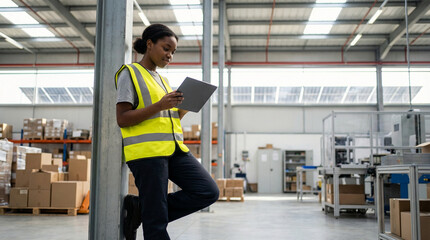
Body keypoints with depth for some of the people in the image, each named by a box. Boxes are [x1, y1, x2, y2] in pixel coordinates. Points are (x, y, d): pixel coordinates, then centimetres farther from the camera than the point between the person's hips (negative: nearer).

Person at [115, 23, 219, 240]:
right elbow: (122, 119, -8)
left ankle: (140, 209, 2)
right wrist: (160, 105, -17)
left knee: (209, 192, -6)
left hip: (174, 149, 8)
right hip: (146, 150, -7)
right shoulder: (130, 73, 1)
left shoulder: (162, 80, 23)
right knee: (157, 223, -7)